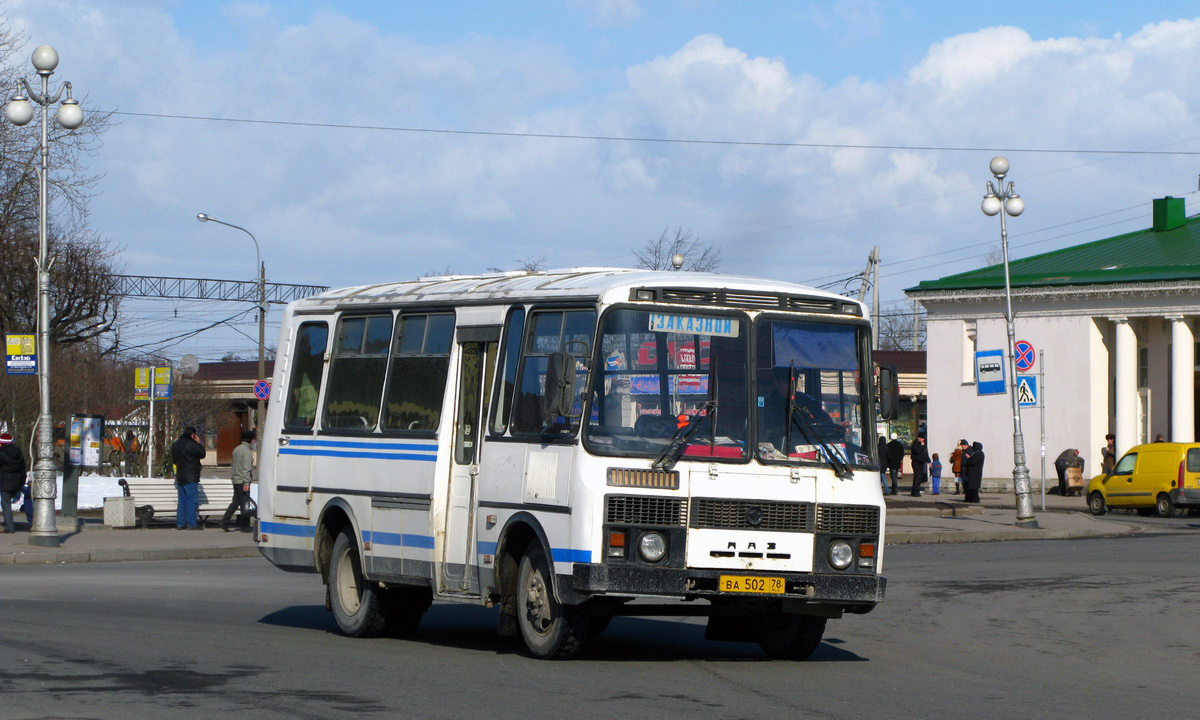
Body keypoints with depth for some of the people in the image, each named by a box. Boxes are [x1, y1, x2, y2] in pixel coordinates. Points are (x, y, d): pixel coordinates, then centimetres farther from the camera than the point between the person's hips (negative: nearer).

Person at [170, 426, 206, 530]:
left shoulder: (175, 445, 12)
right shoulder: (190, 444, -15)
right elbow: (202, 454, -8)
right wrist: (198, 443, 4)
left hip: (180, 477, 8)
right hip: (191, 478, -8)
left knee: (182, 500, 11)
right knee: (192, 500, -5)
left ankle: (180, 523, 9)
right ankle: (192, 523, -7)